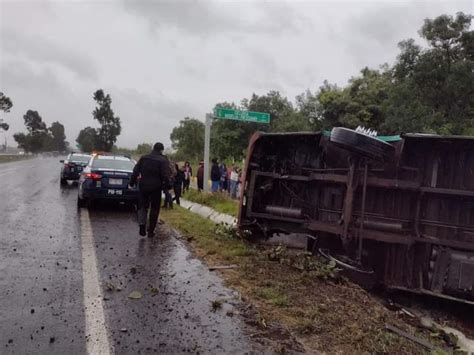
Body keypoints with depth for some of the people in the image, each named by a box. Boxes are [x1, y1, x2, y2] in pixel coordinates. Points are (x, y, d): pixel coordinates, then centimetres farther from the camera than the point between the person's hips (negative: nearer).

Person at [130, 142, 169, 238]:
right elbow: (165, 175, -15)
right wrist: (166, 185, -3)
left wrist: (132, 182, 14)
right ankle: (151, 230, 10)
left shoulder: (143, 158, 5)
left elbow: (135, 171, 6)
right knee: (154, 208, 7)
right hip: (156, 187, -3)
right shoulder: (163, 160, -8)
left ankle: (142, 224, -8)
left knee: (142, 206, 14)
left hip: (143, 186, 3)